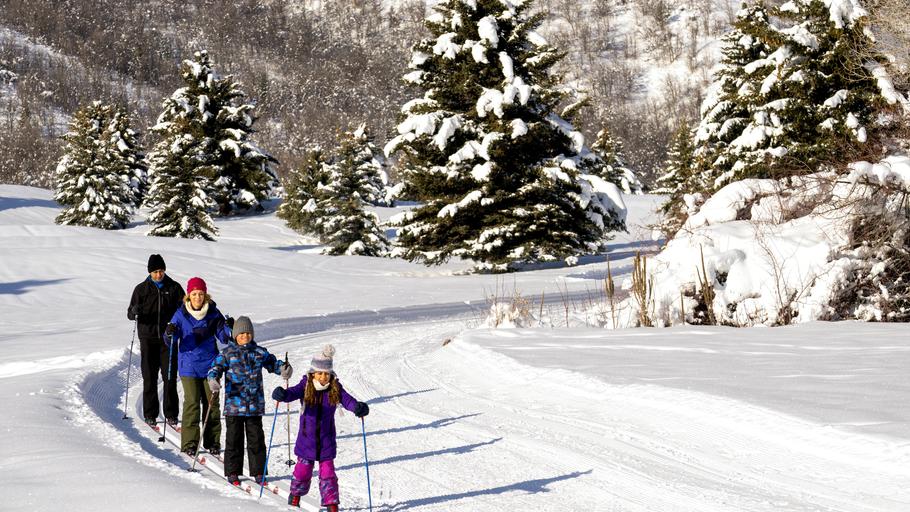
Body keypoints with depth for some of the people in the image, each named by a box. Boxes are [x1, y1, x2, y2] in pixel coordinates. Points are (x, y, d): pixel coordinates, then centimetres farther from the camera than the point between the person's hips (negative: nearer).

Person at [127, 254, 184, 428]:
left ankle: (171, 414, 7)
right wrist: (134, 312, -20)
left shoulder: (174, 288, 5)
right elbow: (130, 313, 4)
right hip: (148, 338, 0)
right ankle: (150, 414, 10)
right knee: (149, 378, 2)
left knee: (170, 377, 0)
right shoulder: (141, 289, 4)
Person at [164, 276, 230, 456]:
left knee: (212, 403, 4)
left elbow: (223, 337, 3)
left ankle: (212, 441, 14)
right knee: (192, 403, -7)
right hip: (189, 366, -2)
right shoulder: (181, 314, -3)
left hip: (210, 365, 2)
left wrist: (229, 331, -18)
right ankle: (189, 443, 0)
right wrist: (170, 334, -27)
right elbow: (170, 341, -5)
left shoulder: (213, 313, 1)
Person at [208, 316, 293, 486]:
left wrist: (284, 368, -6)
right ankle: (232, 472, 14)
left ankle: (258, 471, 14)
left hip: (255, 405, 2)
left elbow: (272, 362, 14)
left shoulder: (259, 352, 7)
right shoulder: (227, 353, 1)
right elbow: (216, 367, -3)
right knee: (234, 438, 5)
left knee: (256, 439, 6)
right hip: (234, 404, -2)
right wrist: (213, 379, -23)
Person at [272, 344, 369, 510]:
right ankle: (295, 494, 36)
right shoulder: (306, 387, -8)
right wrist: (282, 395, -47)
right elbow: (293, 393, -24)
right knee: (303, 470, 10)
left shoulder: (335, 389, -6)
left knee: (328, 472, 0)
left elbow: (347, 400, -18)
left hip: (326, 440, 0)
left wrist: (358, 407, -40)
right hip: (307, 439, 0)